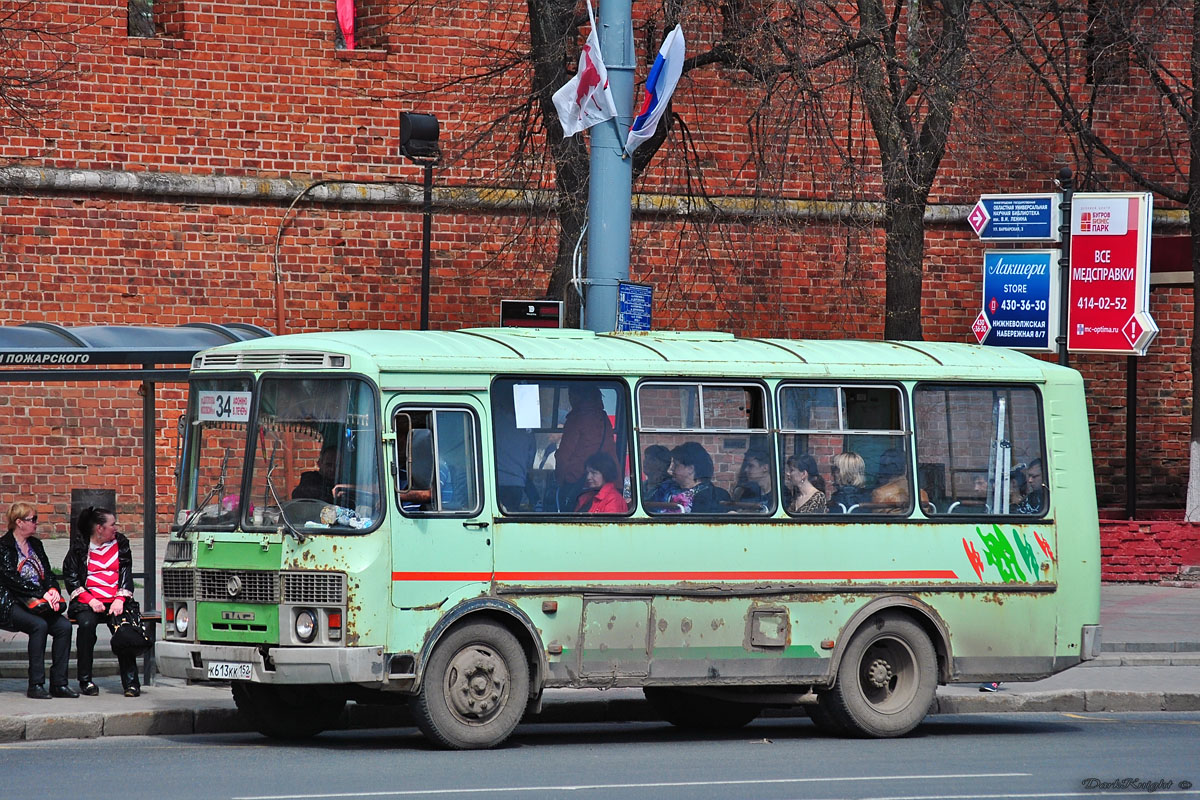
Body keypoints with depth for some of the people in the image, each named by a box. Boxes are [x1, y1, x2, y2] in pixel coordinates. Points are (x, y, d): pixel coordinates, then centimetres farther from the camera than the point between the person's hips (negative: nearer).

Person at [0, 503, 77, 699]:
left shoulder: (35, 545, 19)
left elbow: (48, 573, 18)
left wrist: (53, 589, -5)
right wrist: (42, 594, -18)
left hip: (38, 603, 7)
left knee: (64, 626, -19)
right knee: (39, 625, -33)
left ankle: (59, 683, -17)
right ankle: (36, 685, -30)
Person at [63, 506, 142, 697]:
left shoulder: (121, 543, 14)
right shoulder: (80, 546, 6)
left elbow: (126, 573, 10)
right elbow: (70, 578, 4)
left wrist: (120, 600, -7)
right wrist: (90, 600, -10)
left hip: (116, 601, 1)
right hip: (88, 601, -1)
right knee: (87, 624, -33)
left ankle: (130, 682, -23)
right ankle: (85, 681, -22)